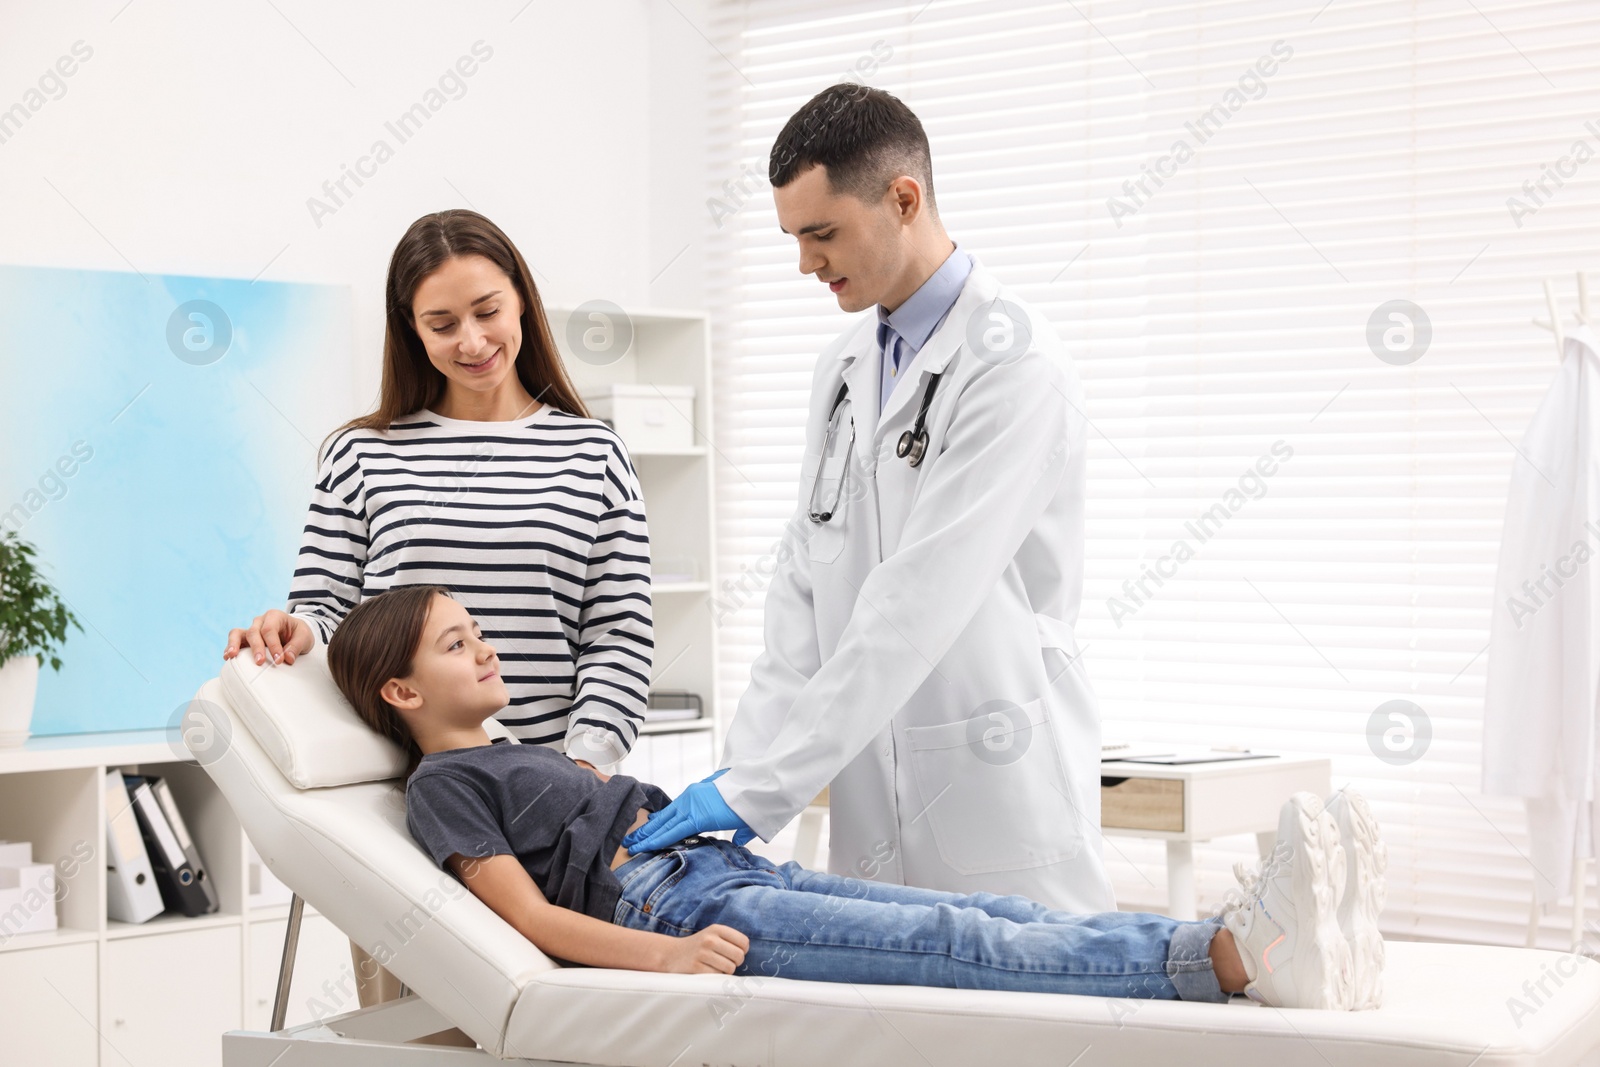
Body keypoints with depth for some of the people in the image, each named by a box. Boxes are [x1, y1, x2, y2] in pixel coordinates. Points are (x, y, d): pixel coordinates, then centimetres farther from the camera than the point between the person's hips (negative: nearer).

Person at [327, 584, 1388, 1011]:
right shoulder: (444, 785, 4)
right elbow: (531, 916, -9)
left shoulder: (526, 753, 31)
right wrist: (666, 958, -23)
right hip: (665, 909, -9)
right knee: (958, 942, -27)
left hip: (733, 866, 9)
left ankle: (1269, 941, -30)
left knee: (1000, 912, -14)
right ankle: (1235, 955, -43)